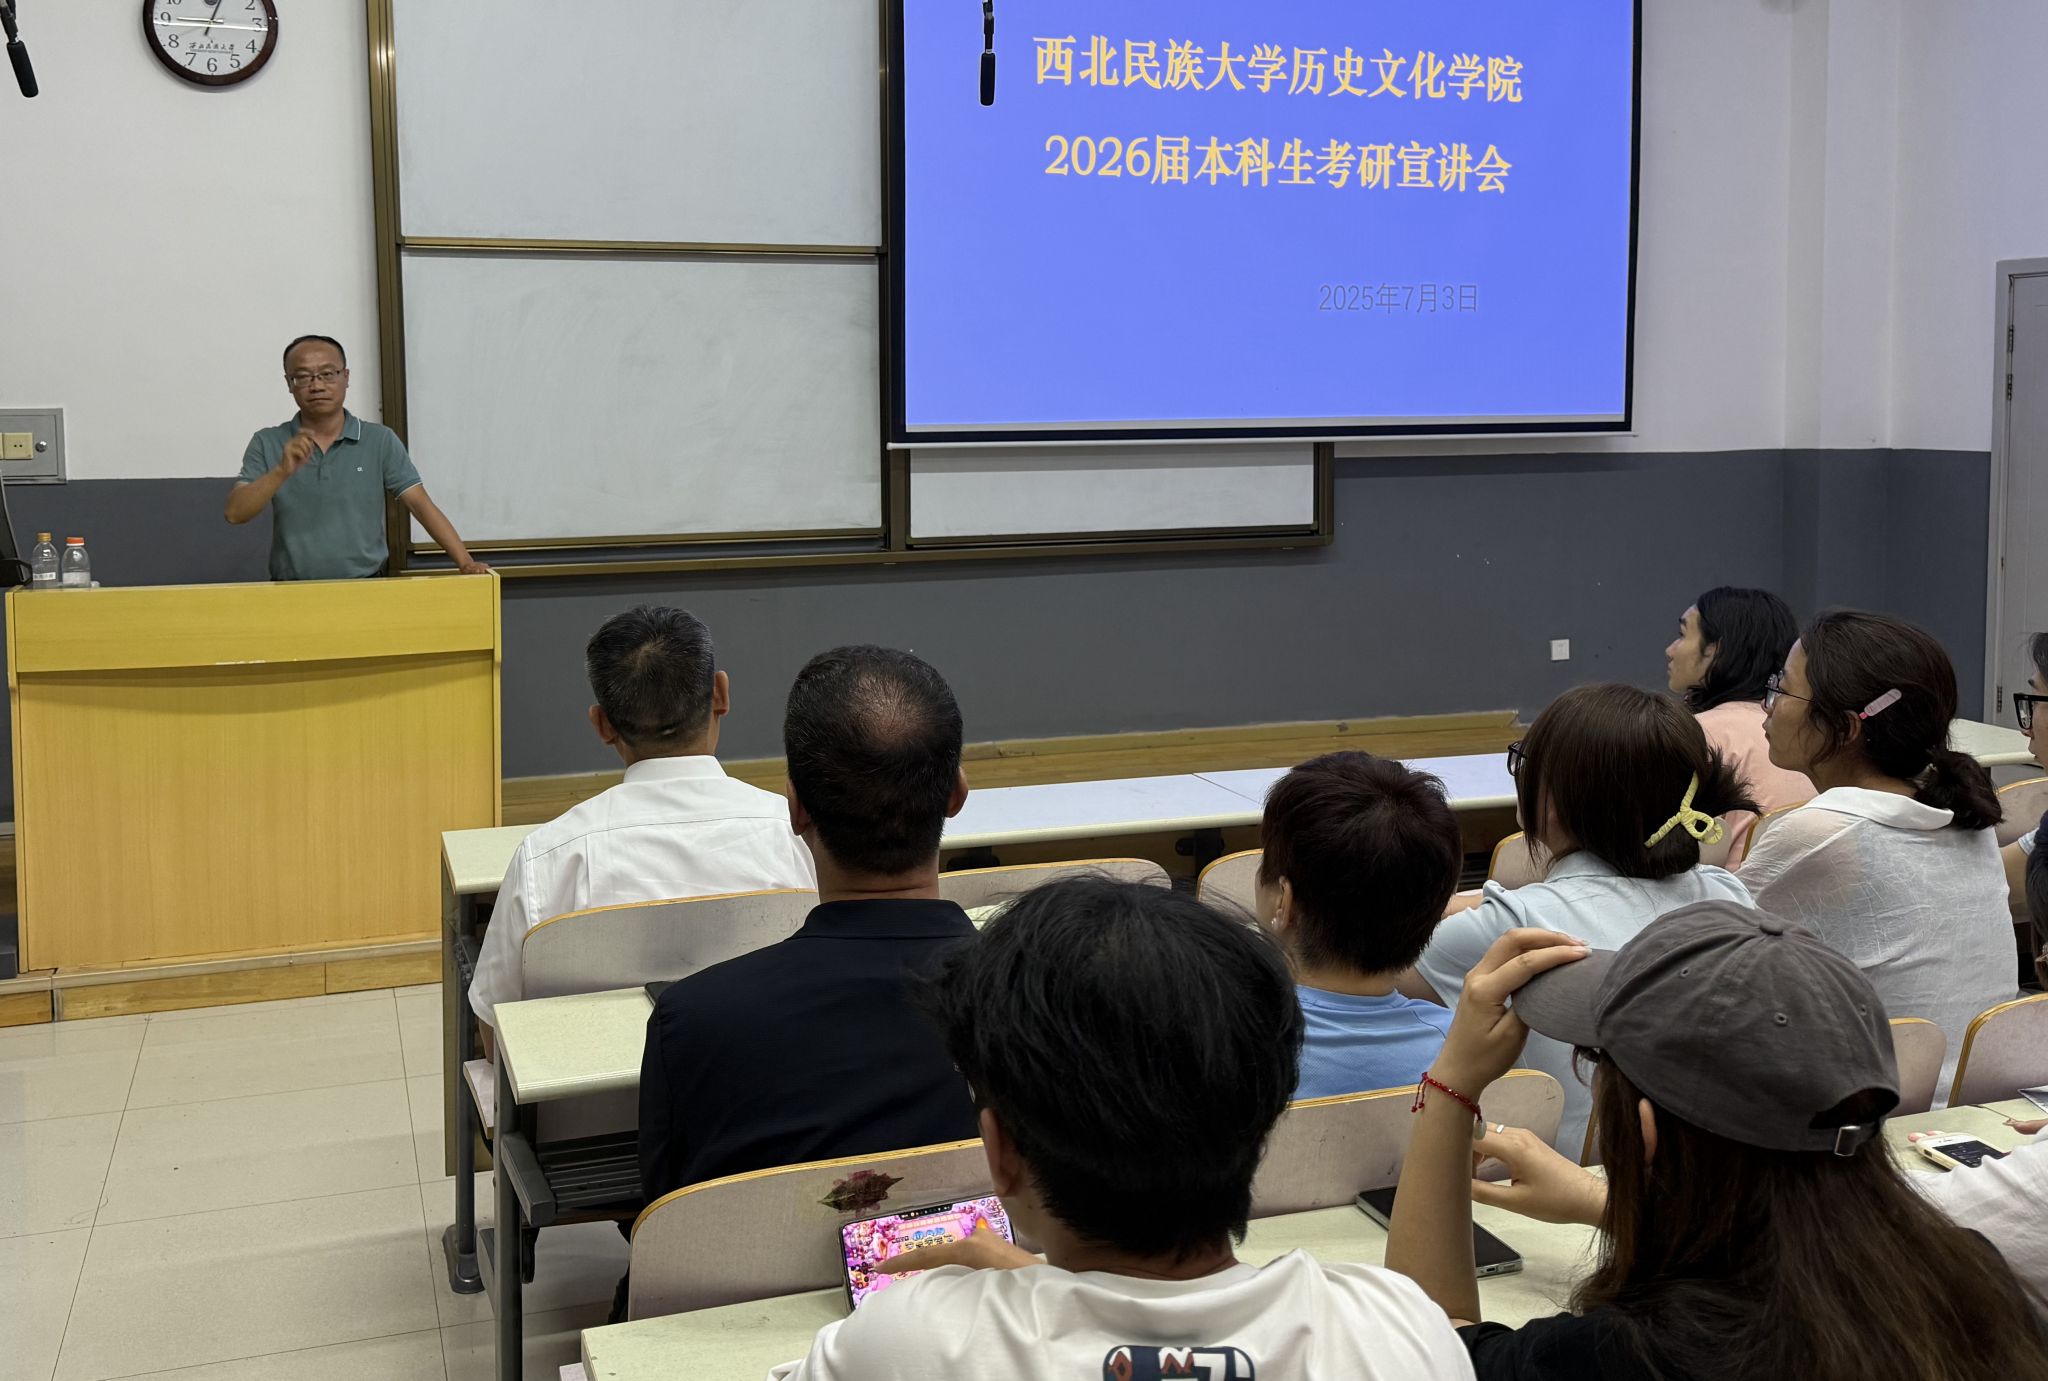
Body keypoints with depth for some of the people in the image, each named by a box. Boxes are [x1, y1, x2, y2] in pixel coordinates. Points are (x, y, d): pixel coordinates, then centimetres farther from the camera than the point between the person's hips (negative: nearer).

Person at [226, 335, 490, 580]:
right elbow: (235, 513, -3)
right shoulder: (267, 444, 5)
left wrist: (466, 562, -14)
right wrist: (283, 471, -18)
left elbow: (421, 505, -2)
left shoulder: (380, 441, 3)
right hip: (291, 594, 0)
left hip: (367, 587, 0)